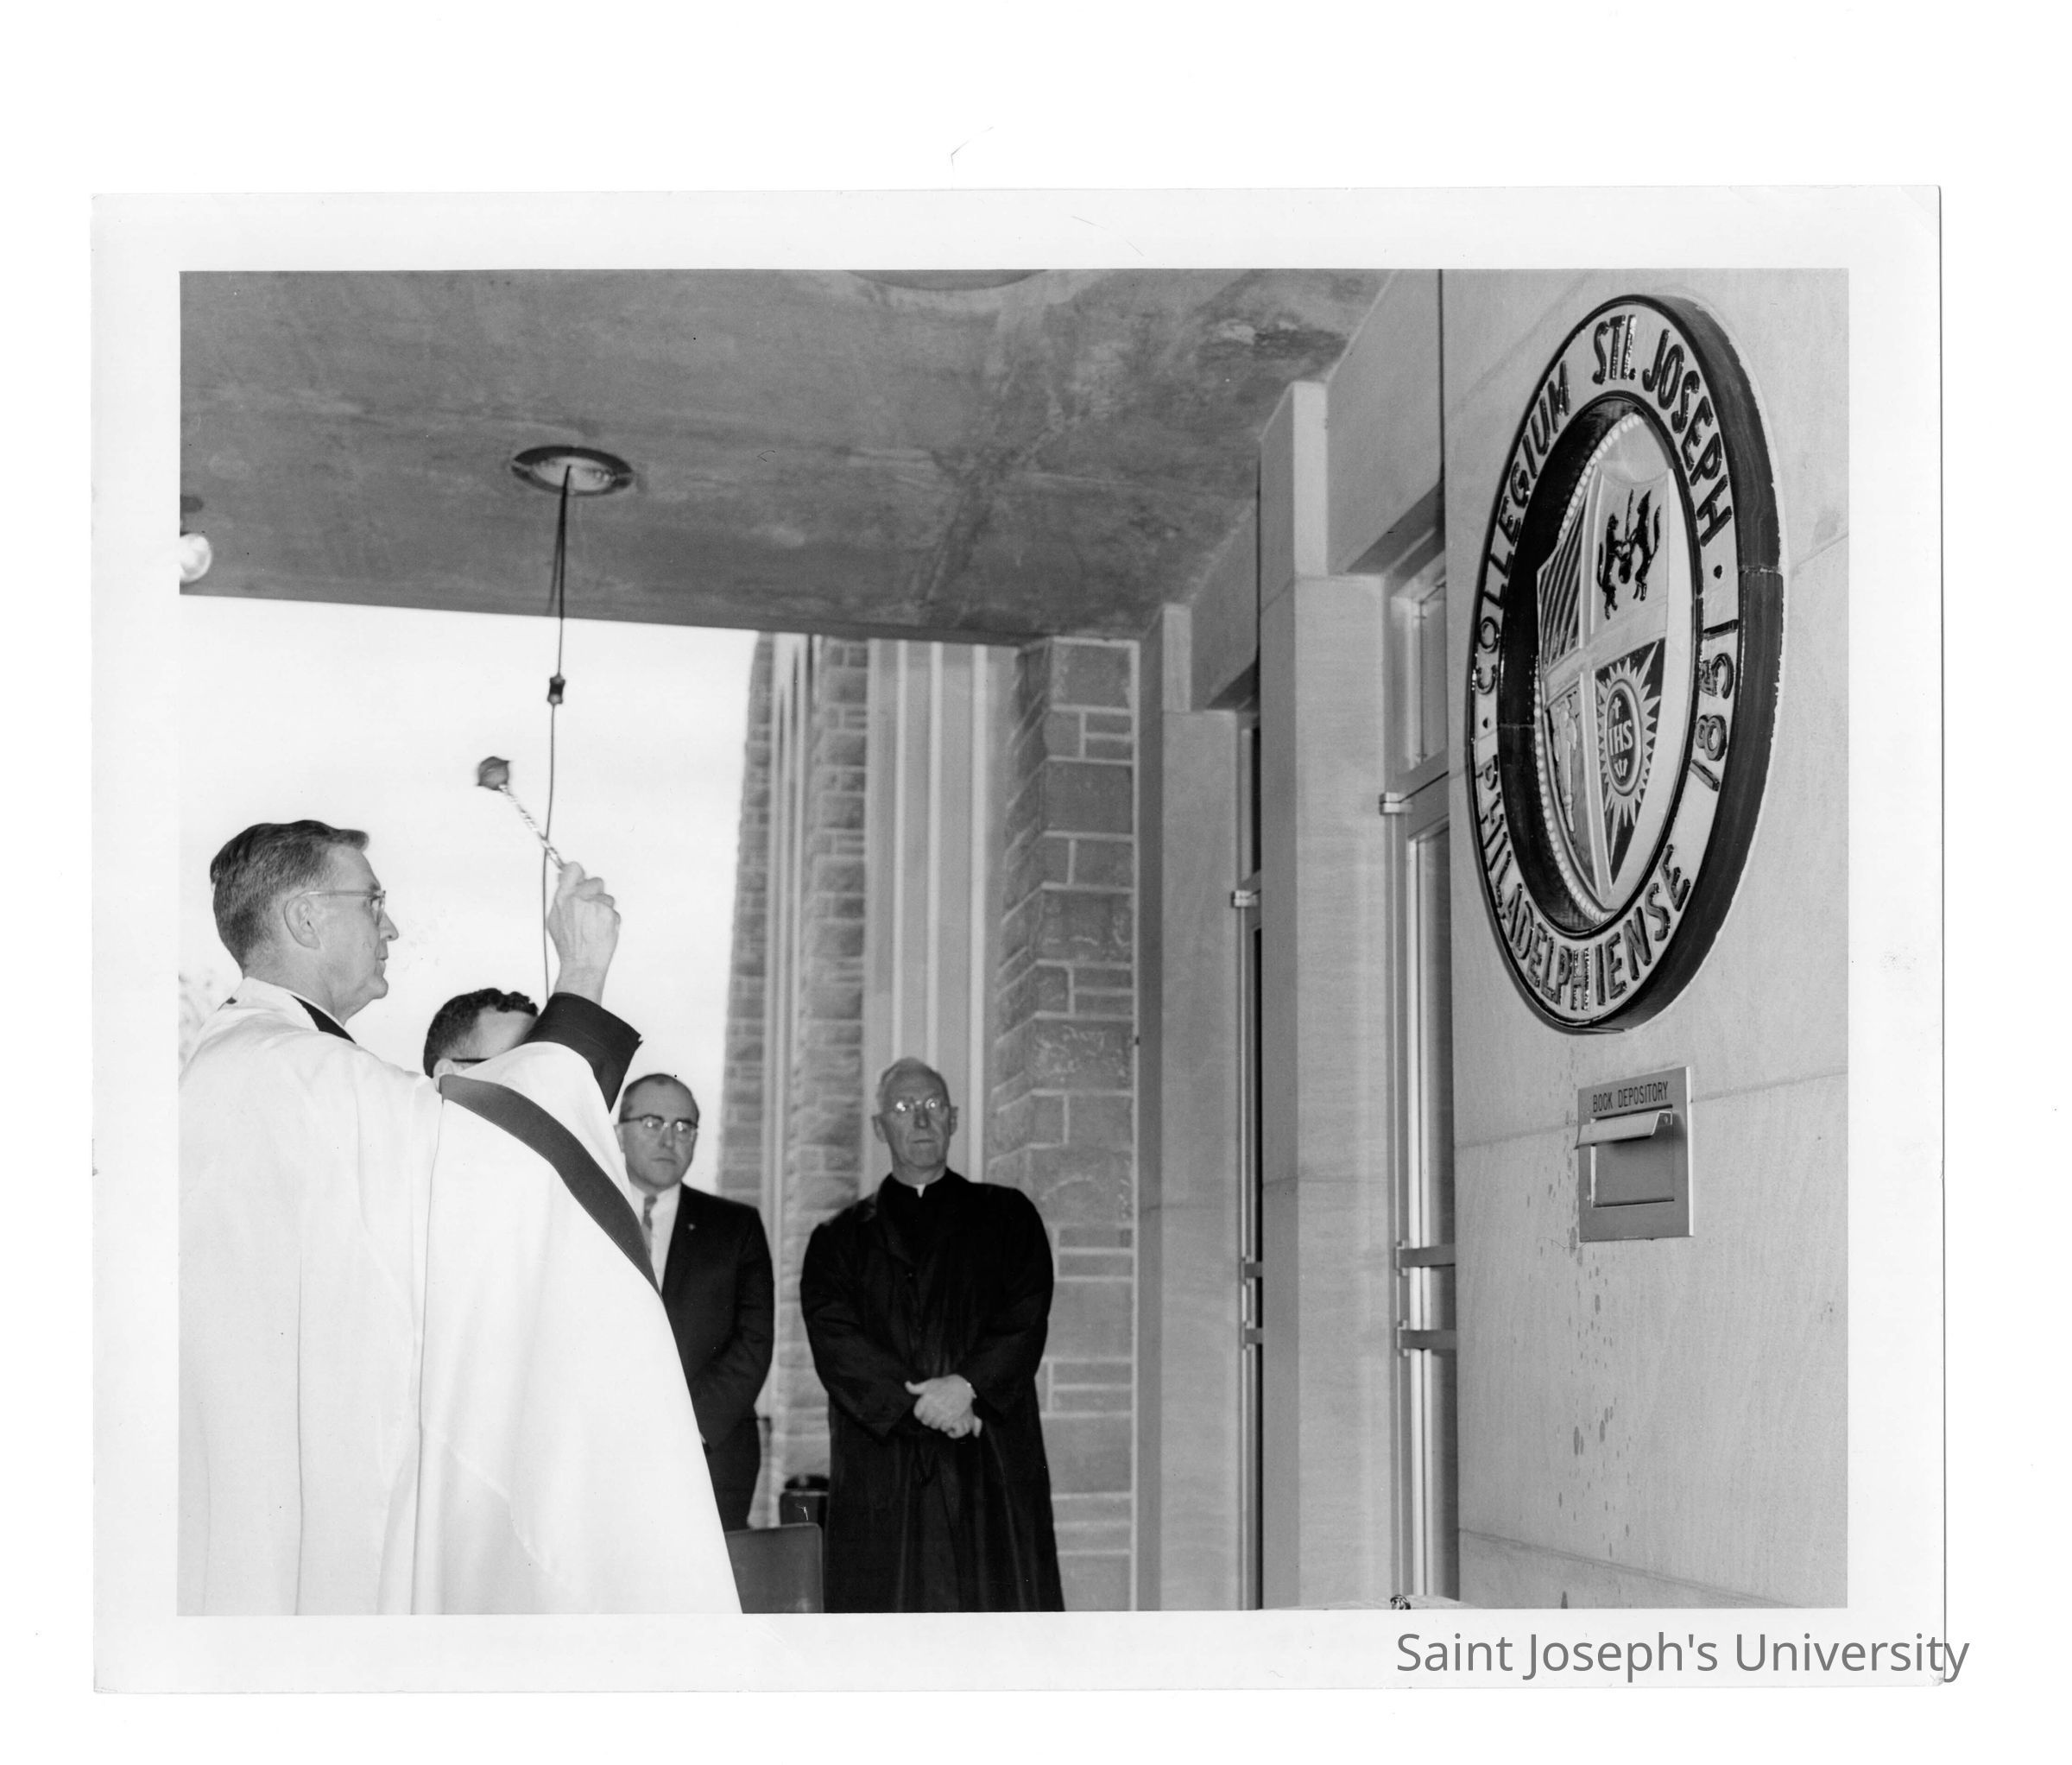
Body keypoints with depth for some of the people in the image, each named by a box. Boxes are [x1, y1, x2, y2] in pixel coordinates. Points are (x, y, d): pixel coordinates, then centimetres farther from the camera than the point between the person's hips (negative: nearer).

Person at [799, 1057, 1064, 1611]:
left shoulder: (1006, 1216, 15)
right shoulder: (839, 1239, 14)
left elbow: (1027, 1317, 2)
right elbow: (835, 1342, 0)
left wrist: (969, 1386, -15)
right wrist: (920, 1405, -12)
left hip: (994, 1466, 0)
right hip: (882, 1471, 0)